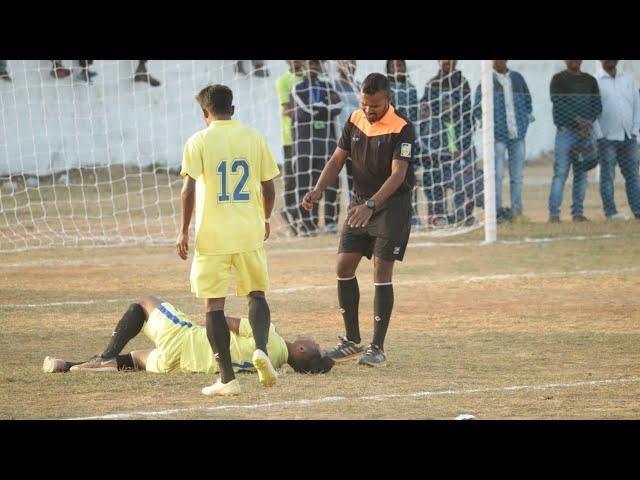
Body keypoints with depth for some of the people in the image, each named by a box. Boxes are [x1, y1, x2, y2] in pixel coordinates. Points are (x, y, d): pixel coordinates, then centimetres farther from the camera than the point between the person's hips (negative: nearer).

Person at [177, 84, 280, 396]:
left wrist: (184, 230, -4)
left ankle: (227, 379, 0)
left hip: (212, 236, -3)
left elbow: (189, 189, -11)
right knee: (256, 293, 17)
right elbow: (269, 188, 8)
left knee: (214, 303, 3)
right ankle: (261, 349, -9)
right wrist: (265, 220, 24)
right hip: (250, 233, 3)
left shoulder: (198, 142, -4)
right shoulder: (254, 139, 5)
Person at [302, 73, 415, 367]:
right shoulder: (355, 121, 3)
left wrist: (371, 205, -37)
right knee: (344, 267, 3)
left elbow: (398, 174, -25)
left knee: (381, 273, -10)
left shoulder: (401, 128, -18)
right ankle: (352, 342, 15)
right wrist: (318, 190, -9)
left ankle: (377, 348, -4)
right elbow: (338, 159, 7)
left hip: (392, 204, -7)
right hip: (361, 202, 7)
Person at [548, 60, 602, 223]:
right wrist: (577, 119, -21)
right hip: (565, 131, -4)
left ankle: (578, 212, 8)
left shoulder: (590, 81, 15)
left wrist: (588, 123, -10)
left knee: (581, 173, 4)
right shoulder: (558, 79, 2)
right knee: (560, 173, -9)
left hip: (586, 131, 4)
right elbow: (558, 104, -11)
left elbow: (597, 106, 8)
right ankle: (554, 213, -11)